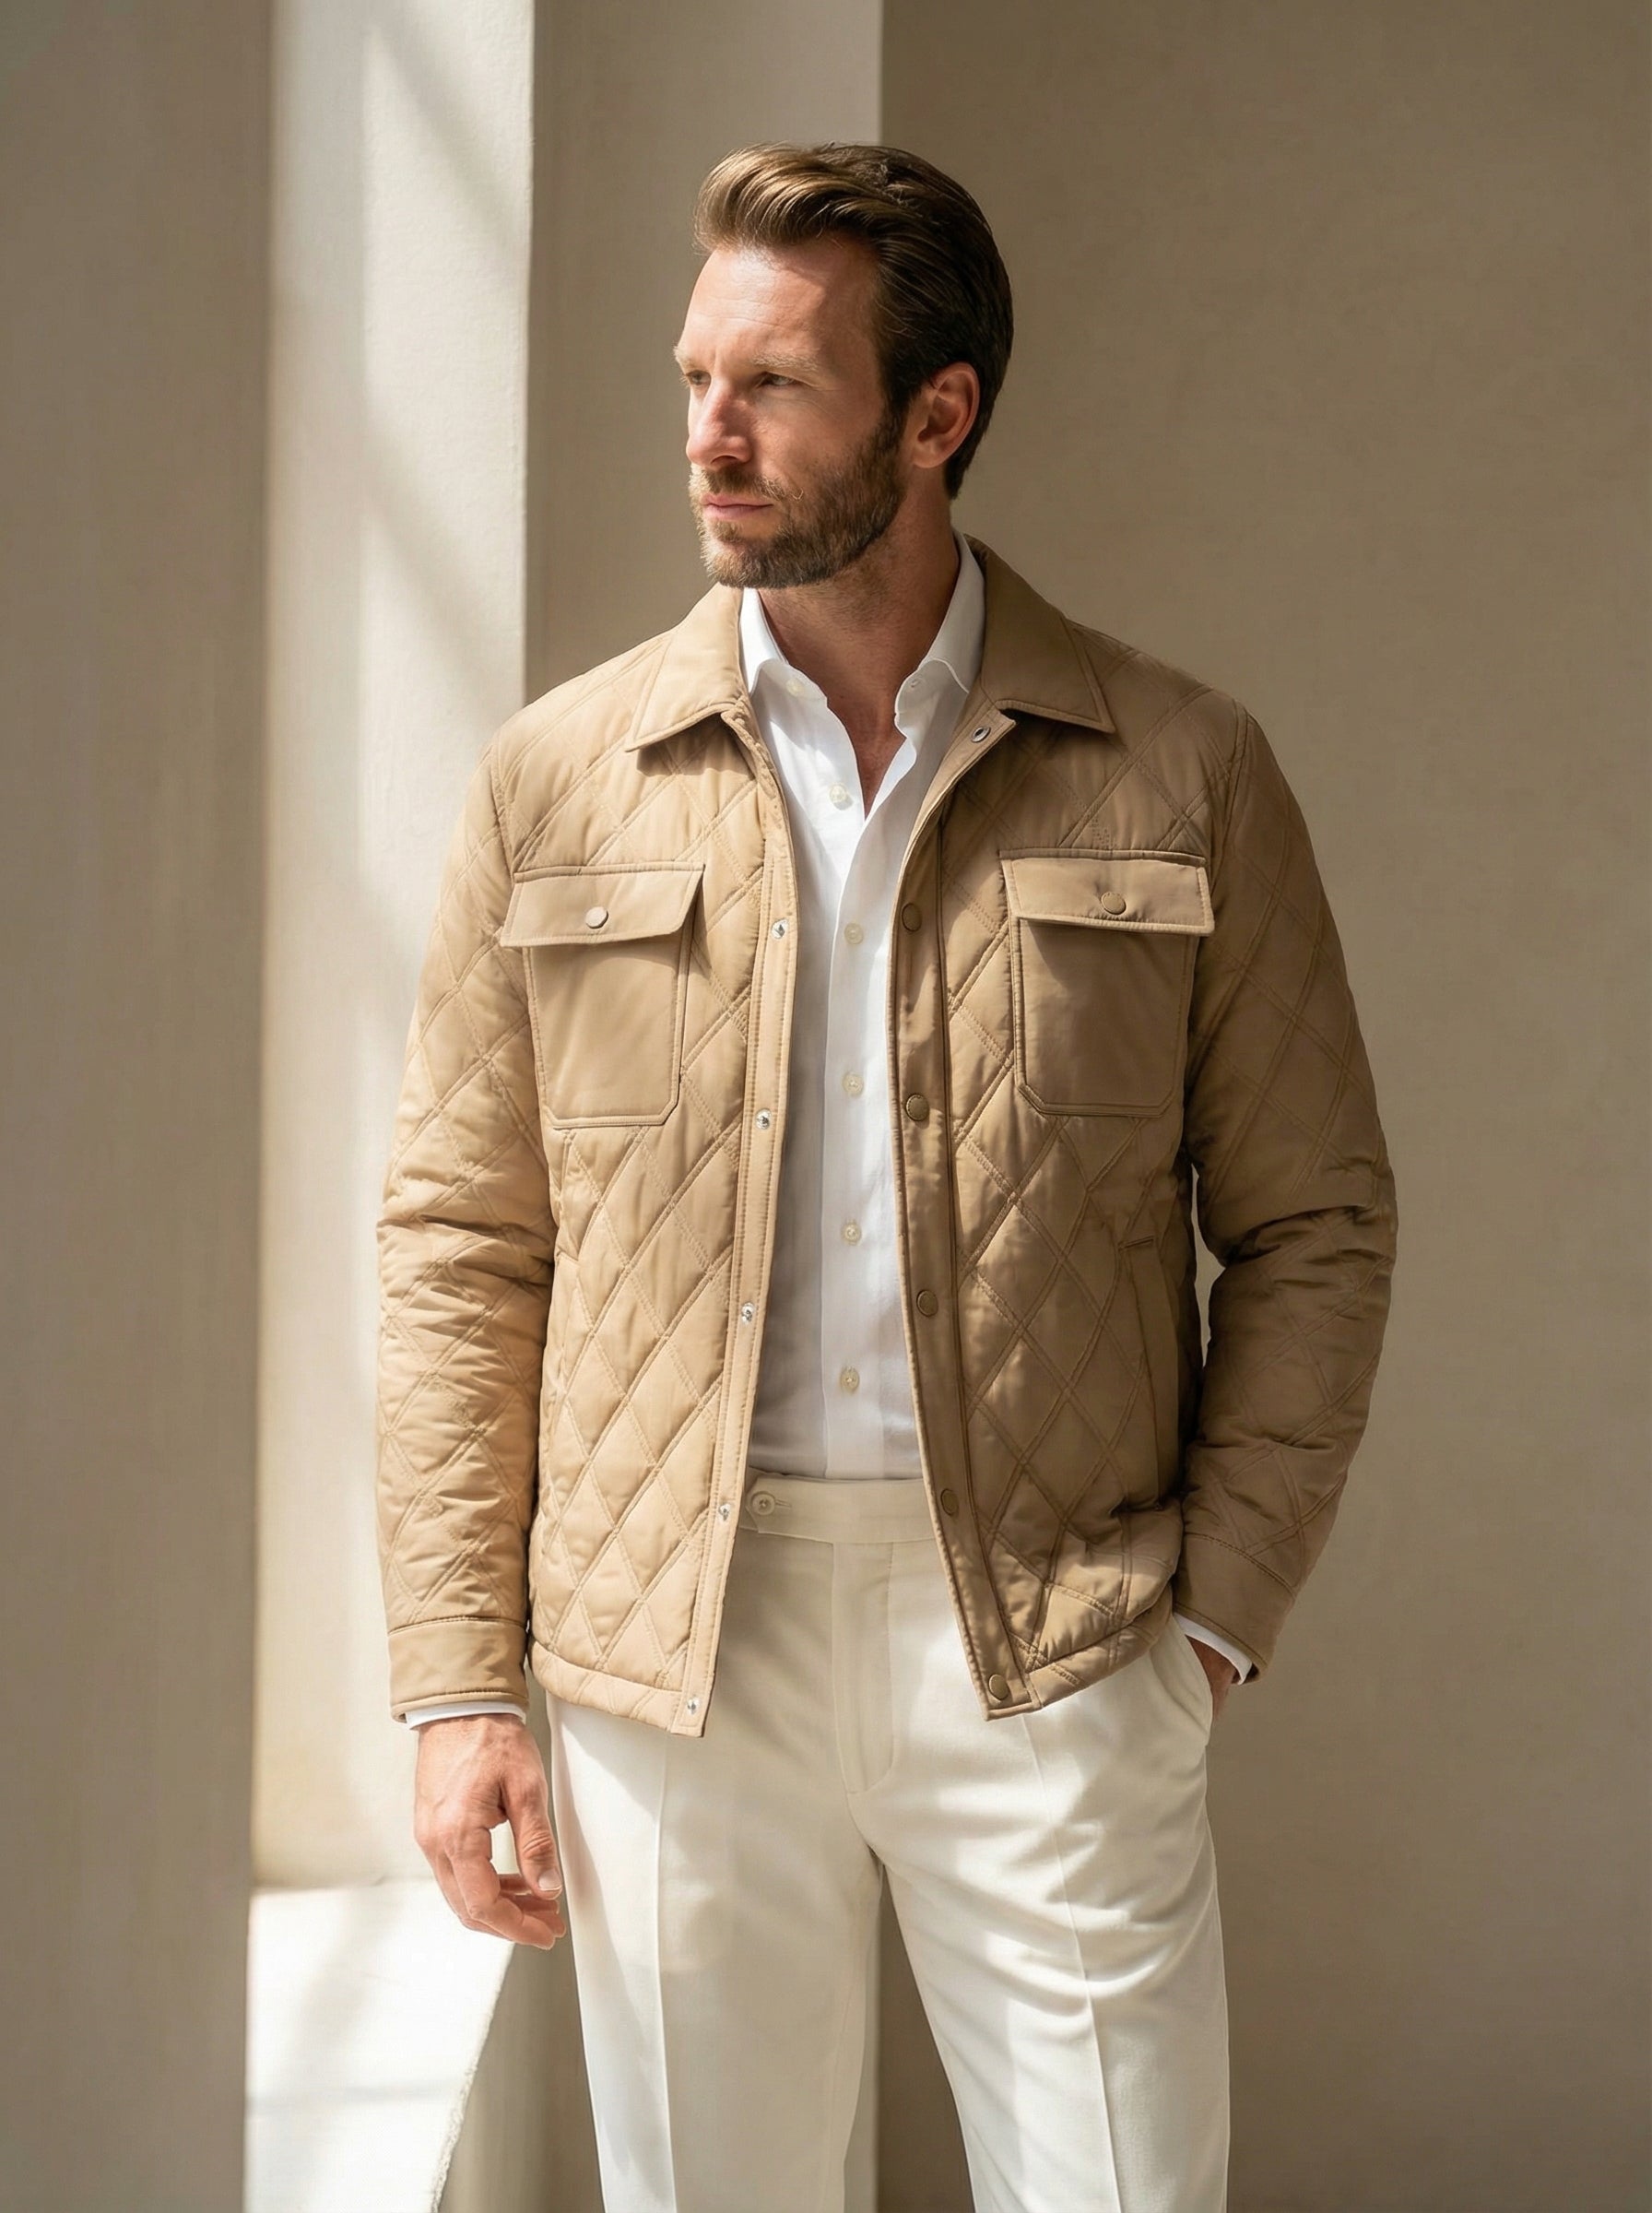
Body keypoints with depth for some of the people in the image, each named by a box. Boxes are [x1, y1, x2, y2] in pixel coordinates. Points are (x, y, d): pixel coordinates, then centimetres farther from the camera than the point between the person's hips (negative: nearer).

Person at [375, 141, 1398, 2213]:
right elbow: (459, 1247, 5)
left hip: (1051, 1644, -1)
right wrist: (455, 1686, -1)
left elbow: (1313, 1225, 5)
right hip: (670, 1644, 1)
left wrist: (1218, 1609, -4)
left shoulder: (1182, 776, 2)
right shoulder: (559, 782, 5)